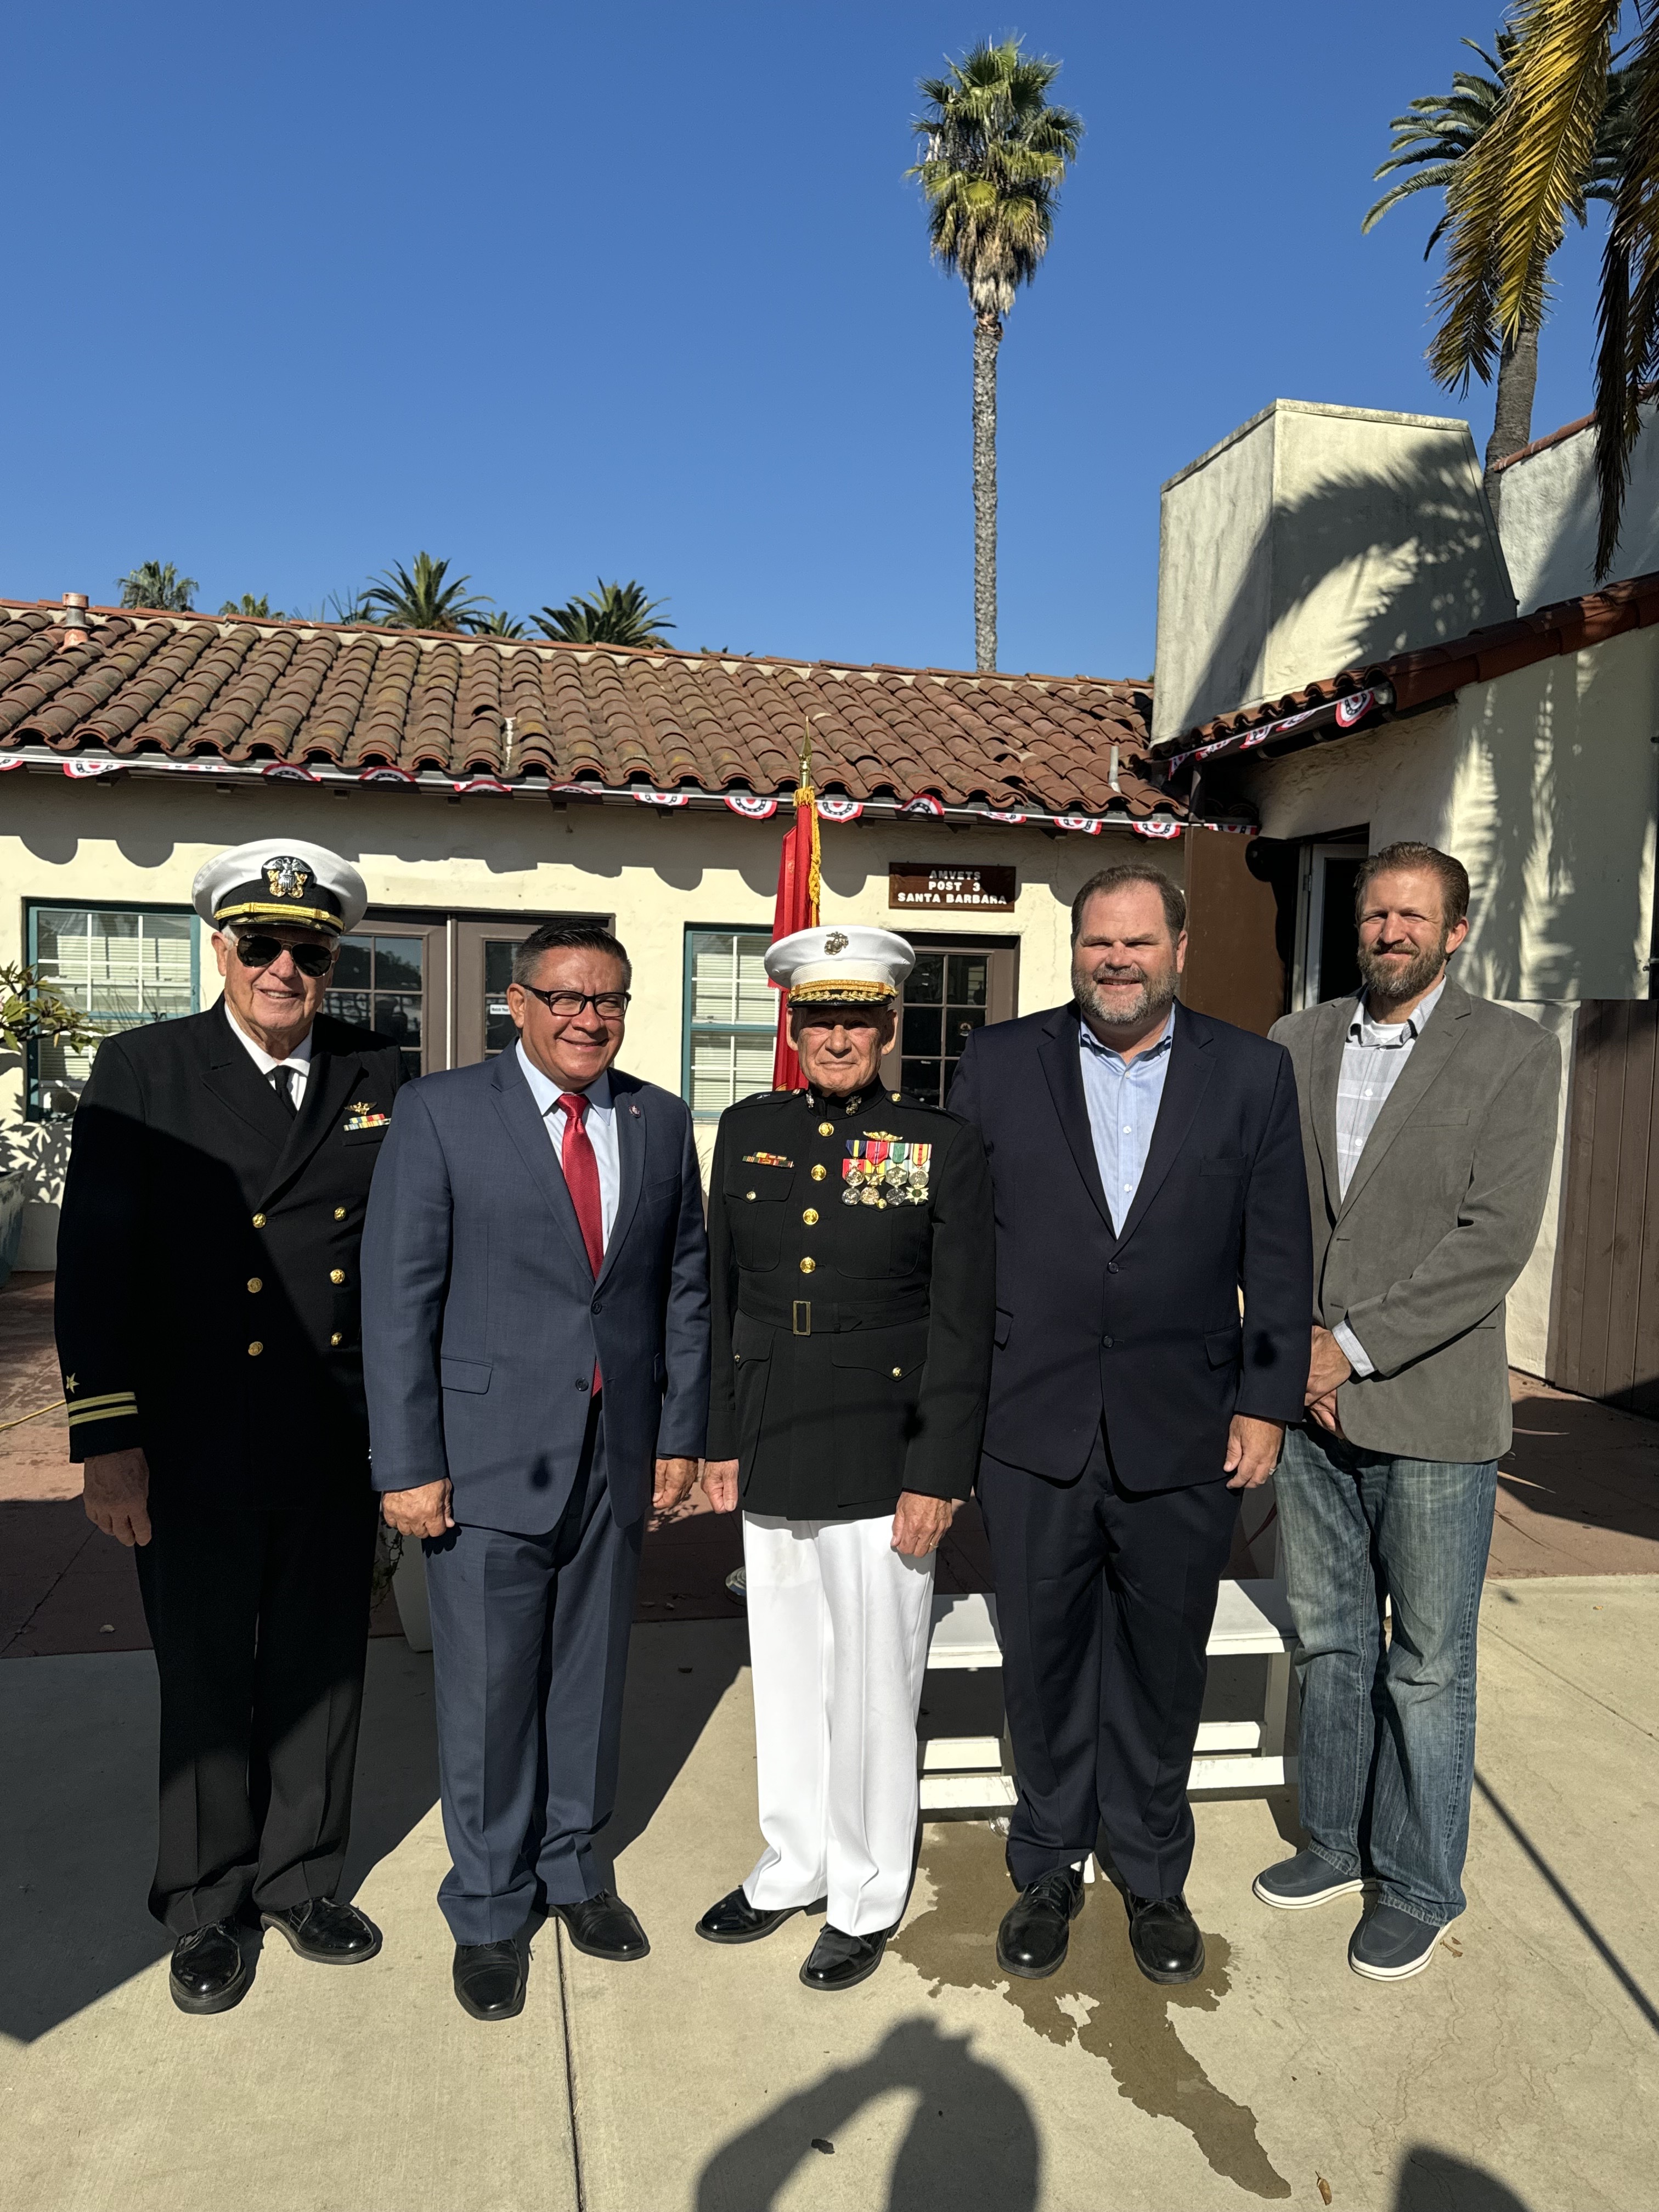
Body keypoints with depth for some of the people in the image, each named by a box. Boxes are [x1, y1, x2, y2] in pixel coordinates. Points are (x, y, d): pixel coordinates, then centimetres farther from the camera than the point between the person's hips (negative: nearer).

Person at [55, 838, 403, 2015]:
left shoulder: (378, 1073, 2)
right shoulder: (142, 1070, -5)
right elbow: (96, 1266, -8)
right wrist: (107, 1442, -11)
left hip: (336, 1444, 3)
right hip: (197, 1452, -2)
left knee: (321, 1672, 16)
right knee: (206, 1684, 14)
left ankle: (302, 1879, 38)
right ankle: (208, 1906, 35)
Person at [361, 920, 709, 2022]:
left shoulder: (662, 1122, 5)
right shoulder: (441, 1113, -7)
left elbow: (686, 1285, 8)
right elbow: (398, 1296, -8)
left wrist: (682, 1431, 5)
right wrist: (409, 1464, -11)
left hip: (620, 1455, 4)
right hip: (489, 1456, -3)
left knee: (592, 1675, 17)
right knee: (489, 1691, 8)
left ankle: (573, 1868, 39)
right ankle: (490, 1910, 30)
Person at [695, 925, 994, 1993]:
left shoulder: (944, 1145, -6)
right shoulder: (749, 1133, 5)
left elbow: (962, 1326, -6)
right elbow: (722, 1297, 10)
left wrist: (938, 1476, -10)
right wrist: (722, 1441, 9)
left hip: (882, 1463, -4)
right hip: (773, 1455, 4)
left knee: (872, 1688, 8)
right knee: (787, 1677, 18)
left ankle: (868, 1902, 30)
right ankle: (792, 1869, 38)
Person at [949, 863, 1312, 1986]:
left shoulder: (1252, 1073, 1)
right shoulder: (1000, 1063, 0)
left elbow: (1279, 1255, 1)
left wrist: (1266, 1404, -2)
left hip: (1184, 1436, 0)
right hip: (1033, 1430, 0)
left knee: (1163, 1670, 15)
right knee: (1044, 1662, 14)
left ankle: (1154, 1877, 38)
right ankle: (1049, 1870, 36)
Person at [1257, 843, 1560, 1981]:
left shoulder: (1514, 1051, -6)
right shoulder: (1296, 1044, 6)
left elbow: (1497, 1239, -14)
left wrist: (1357, 1345, -16)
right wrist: (1292, 1350, -7)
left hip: (1432, 1411, -4)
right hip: (1310, 1405, 4)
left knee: (1427, 1667, 9)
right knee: (1329, 1644, 18)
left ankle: (1419, 1886, 28)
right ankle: (1339, 1842, 37)